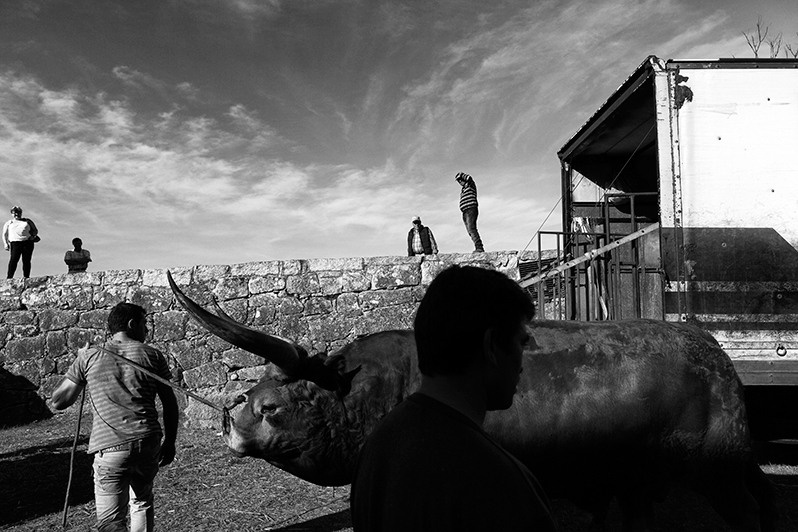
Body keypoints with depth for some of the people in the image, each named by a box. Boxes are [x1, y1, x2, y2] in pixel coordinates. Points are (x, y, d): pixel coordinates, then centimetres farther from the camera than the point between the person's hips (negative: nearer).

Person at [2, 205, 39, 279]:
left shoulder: (27, 221, 20)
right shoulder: (9, 223, 20)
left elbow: (35, 230, 23)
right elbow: (4, 234, 16)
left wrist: (33, 236, 3)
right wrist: (5, 243, 2)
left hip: (28, 242, 1)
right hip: (15, 243, -1)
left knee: (26, 261, -4)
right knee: (13, 259, -17)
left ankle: (26, 278, -1)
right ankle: (9, 277, -19)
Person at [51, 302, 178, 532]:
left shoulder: (89, 358, 4)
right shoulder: (152, 355, 4)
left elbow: (58, 401, 8)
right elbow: (170, 402, 6)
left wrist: (79, 362, 19)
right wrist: (170, 441, 18)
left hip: (109, 448, -2)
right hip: (147, 444, 2)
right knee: (142, 501, 26)